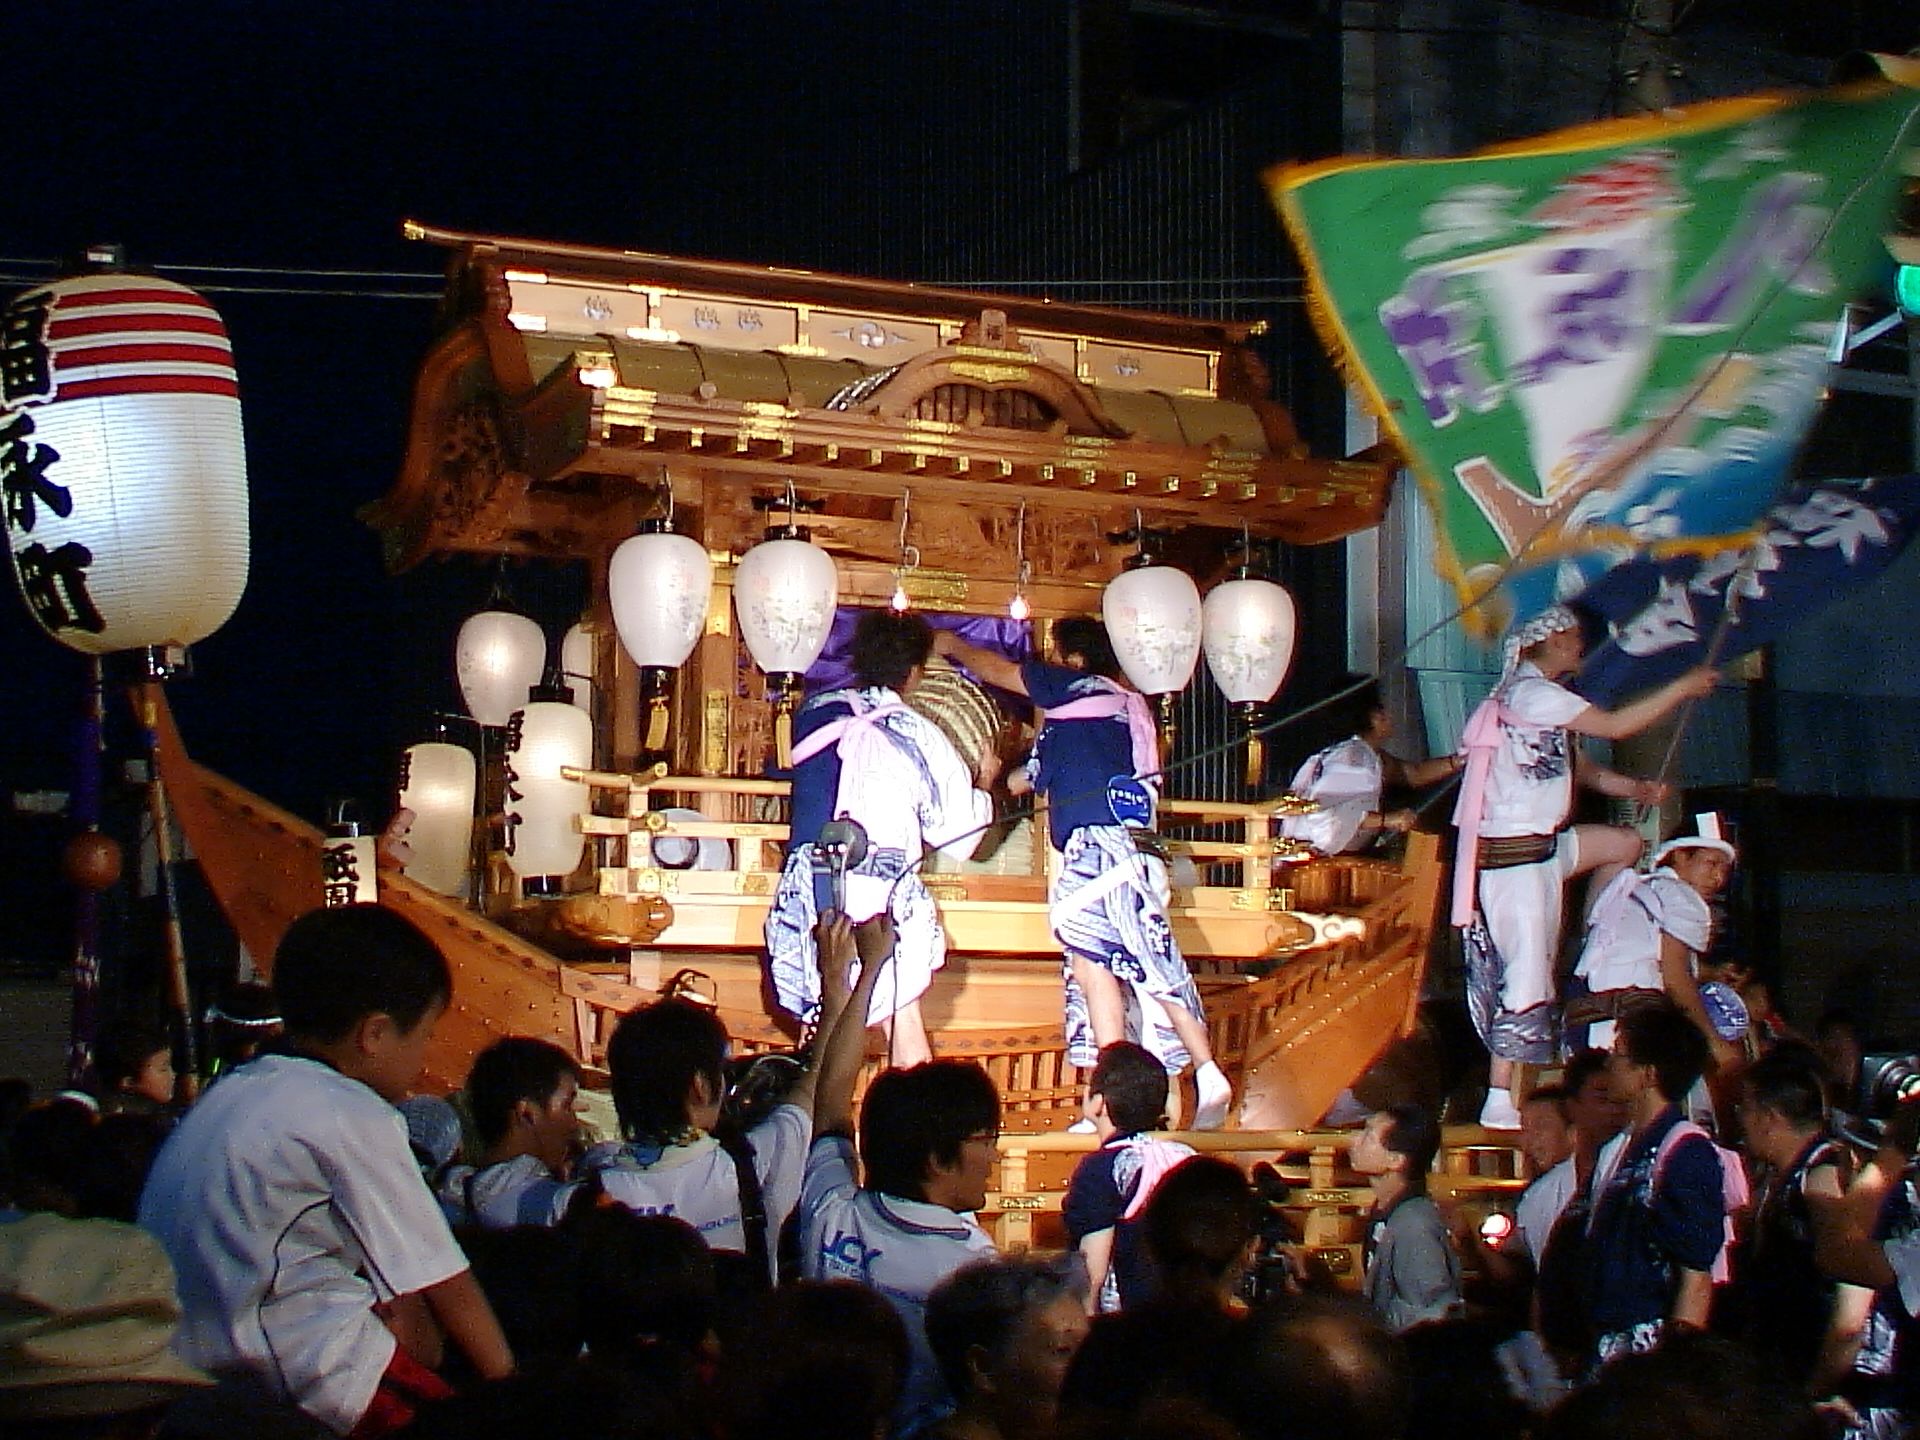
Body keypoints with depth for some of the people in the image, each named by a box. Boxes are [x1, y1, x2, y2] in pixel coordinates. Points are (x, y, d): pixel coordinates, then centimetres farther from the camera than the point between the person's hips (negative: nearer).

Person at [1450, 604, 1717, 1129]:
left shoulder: (1542, 698, 18)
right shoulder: (1530, 692, -14)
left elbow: (1583, 769, 20)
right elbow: (1614, 726, -17)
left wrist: (1636, 788, 3)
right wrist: (1683, 688, -8)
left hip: (1542, 845, 10)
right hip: (1513, 854, -10)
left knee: (1626, 843, 18)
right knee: (1524, 974, -9)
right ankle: (1501, 1102, -6)